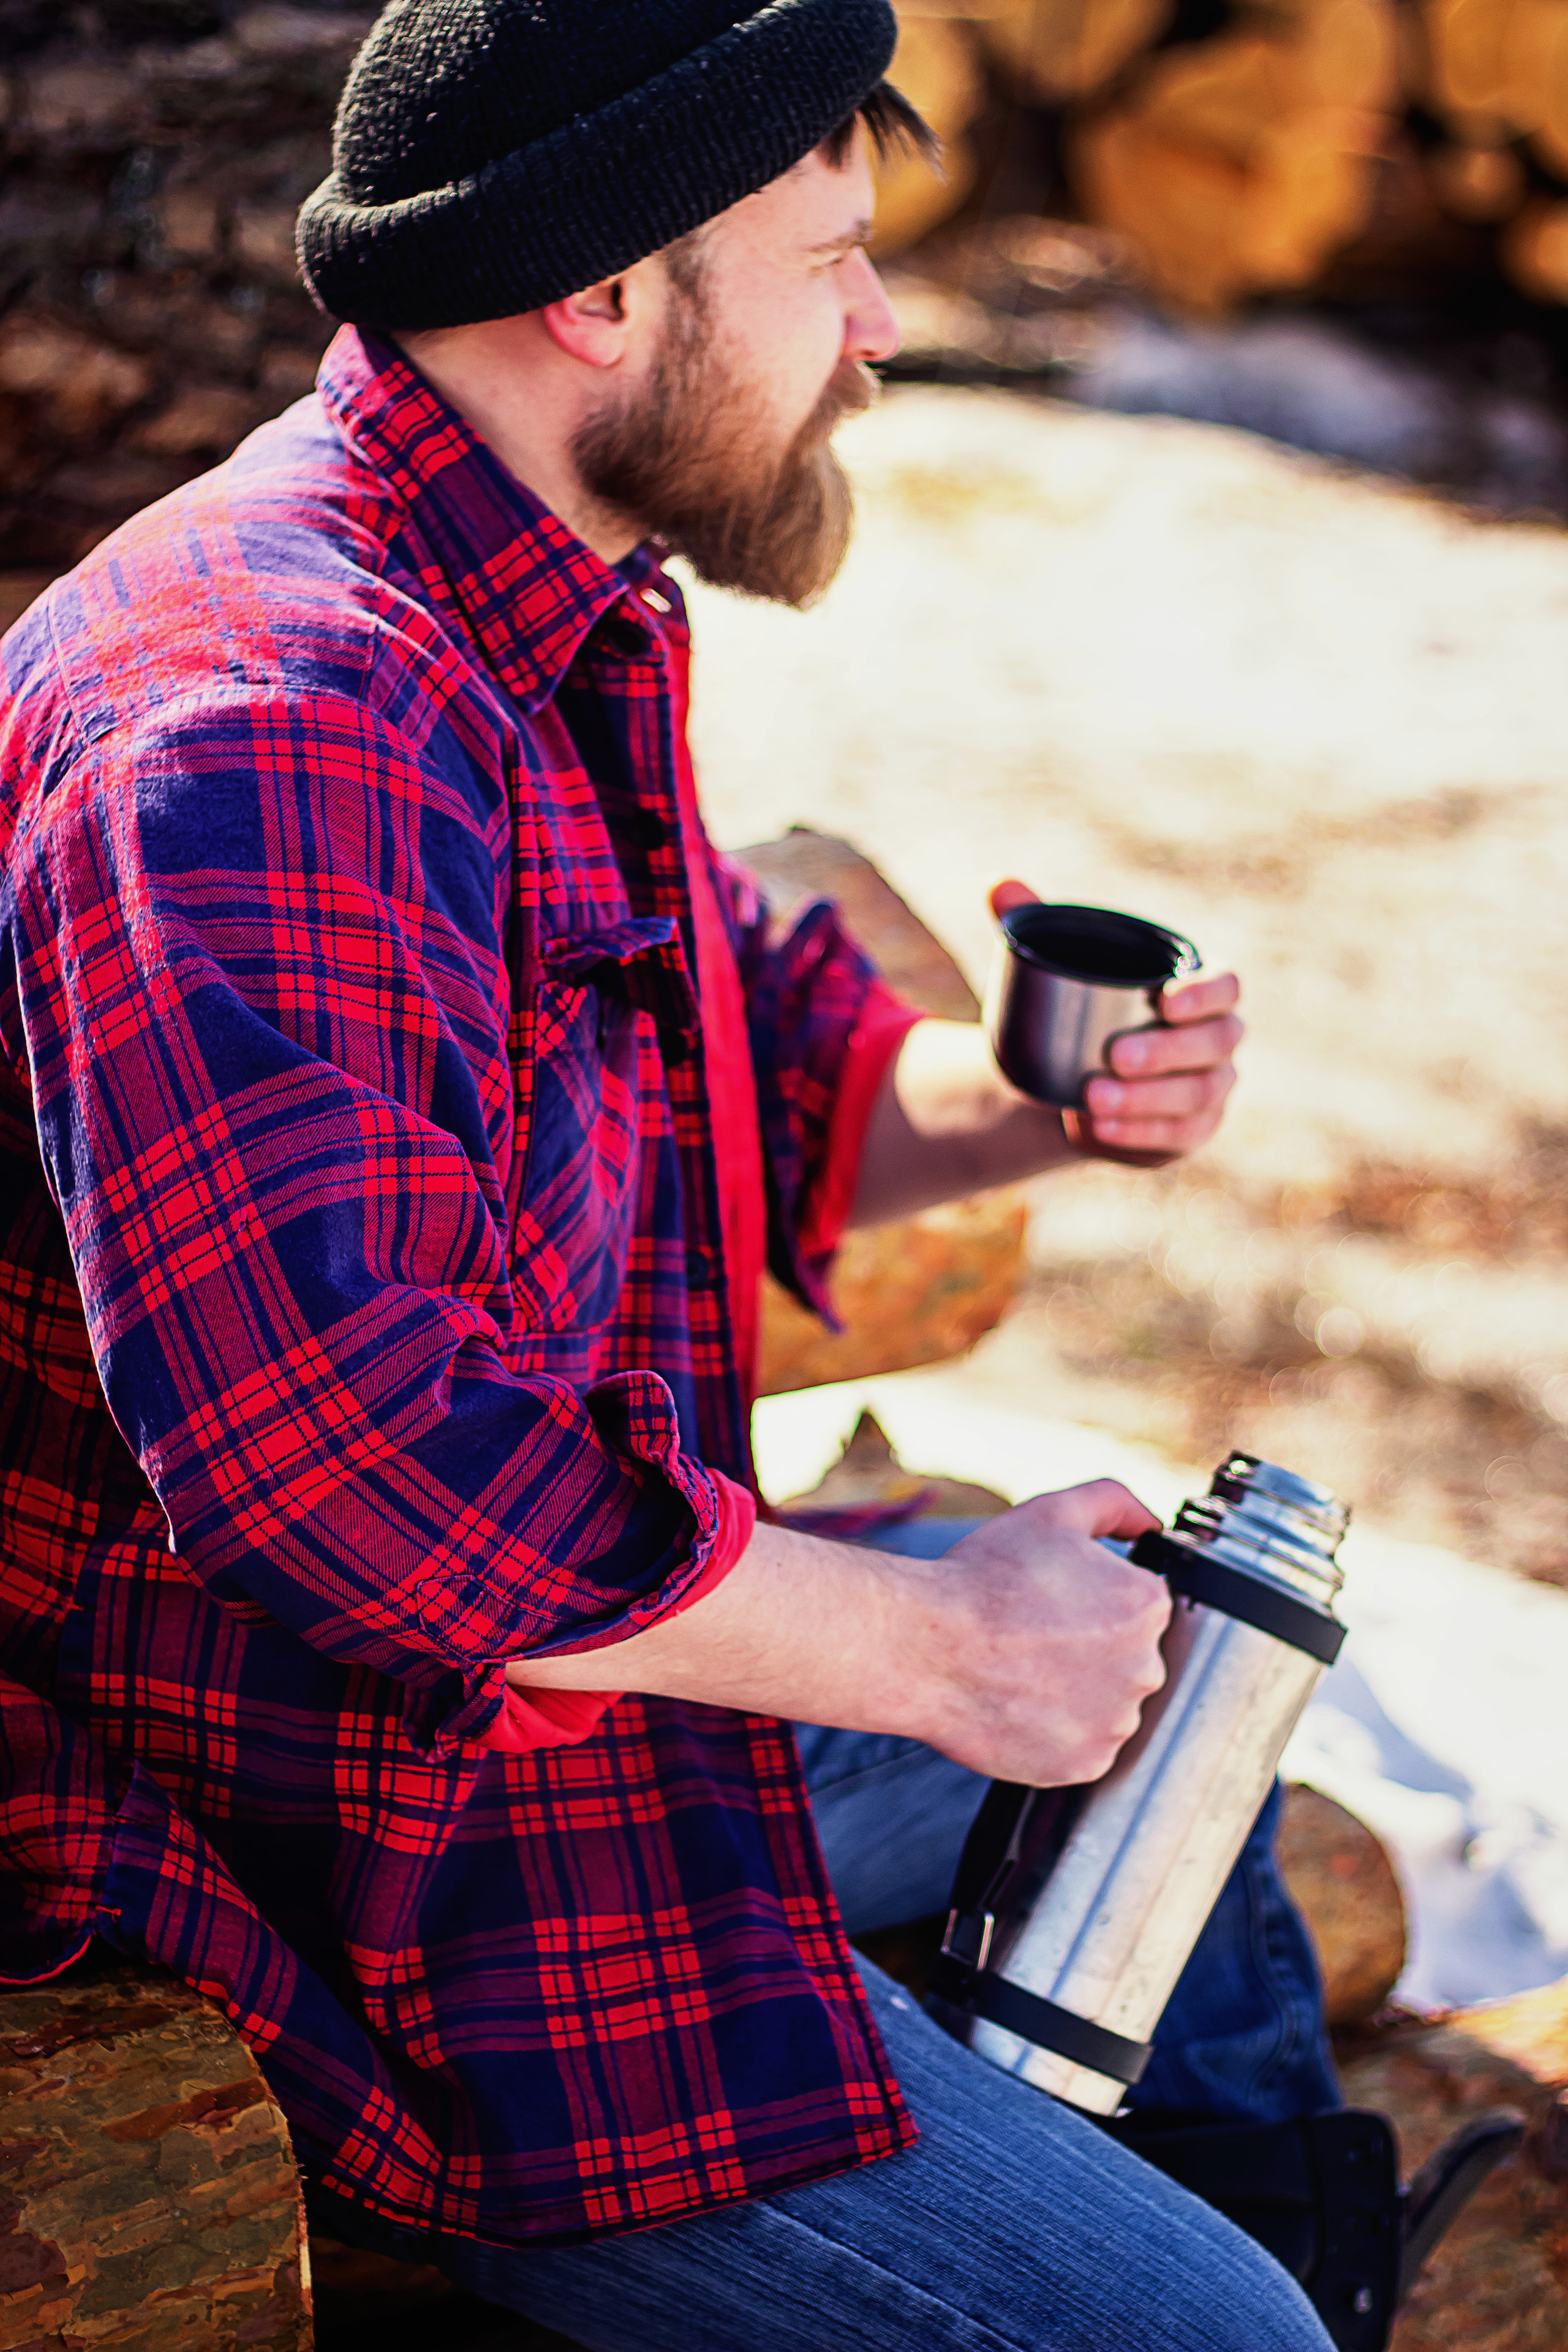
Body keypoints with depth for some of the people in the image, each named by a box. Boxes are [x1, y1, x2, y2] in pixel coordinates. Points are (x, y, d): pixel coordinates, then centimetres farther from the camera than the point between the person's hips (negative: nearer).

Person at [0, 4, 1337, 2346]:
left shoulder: (543, 632, 7)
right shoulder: (271, 721, -29)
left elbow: (754, 1063, 19)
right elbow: (323, 1429, -38)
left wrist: (1015, 1102, -5)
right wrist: (927, 1648, -27)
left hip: (592, 1661, 11)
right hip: (385, 1877, -11)